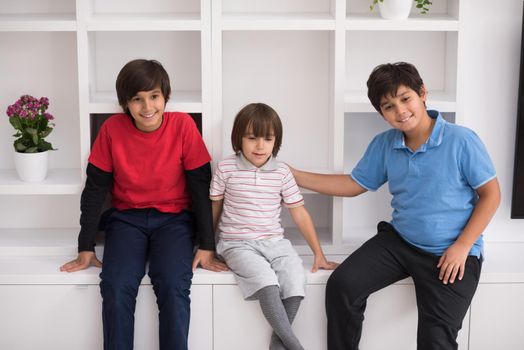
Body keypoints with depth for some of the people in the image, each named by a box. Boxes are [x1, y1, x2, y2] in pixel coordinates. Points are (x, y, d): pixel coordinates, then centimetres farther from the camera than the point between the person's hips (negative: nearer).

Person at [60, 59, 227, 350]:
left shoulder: (183, 125, -11)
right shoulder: (112, 129, -8)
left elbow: (201, 187, -6)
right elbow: (95, 189, 0)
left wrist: (207, 246, -9)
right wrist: (86, 248, -1)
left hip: (174, 219, -1)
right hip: (127, 218, 1)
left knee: (173, 287, -27)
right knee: (116, 286, -25)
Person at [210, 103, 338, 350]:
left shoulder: (282, 172, 3)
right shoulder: (226, 169, -2)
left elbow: (299, 213, 7)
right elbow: (214, 209, 9)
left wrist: (319, 254, 6)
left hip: (274, 242, 3)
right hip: (238, 244, -3)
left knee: (295, 279, -26)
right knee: (266, 280, -32)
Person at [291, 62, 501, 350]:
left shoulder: (461, 141, -13)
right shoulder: (384, 145, 2)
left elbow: (490, 194, -7)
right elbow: (354, 184, 12)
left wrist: (462, 247, -14)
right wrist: (294, 175, 7)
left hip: (451, 253, -4)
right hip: (399, 240, 4)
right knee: (341, 286, -14)